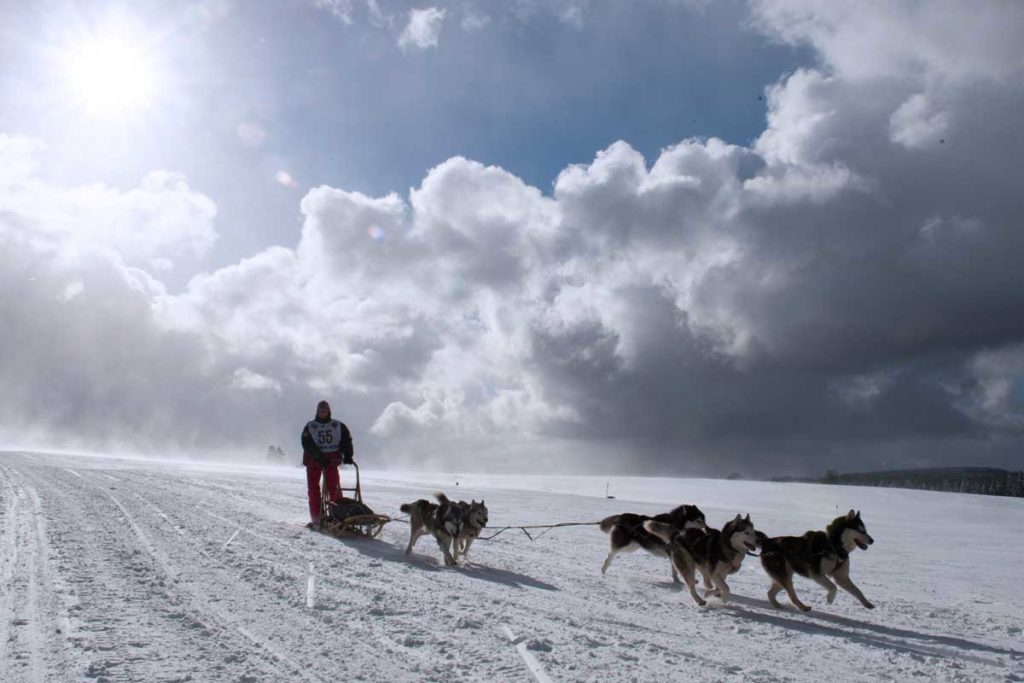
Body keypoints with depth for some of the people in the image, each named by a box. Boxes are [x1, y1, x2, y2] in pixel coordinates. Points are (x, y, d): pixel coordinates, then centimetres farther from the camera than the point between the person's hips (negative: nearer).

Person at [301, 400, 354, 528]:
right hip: (313, 461, 0)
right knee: (313, 490, 1)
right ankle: (316, 519, 6)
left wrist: (347, 455, -17)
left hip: (331, 460, 0)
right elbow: (307, 444, -11)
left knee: (334, 488, -4)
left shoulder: (338, 426, 6)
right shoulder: (310, 426, 1)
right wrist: (318, 455, -23)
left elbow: (346, 440, -1)